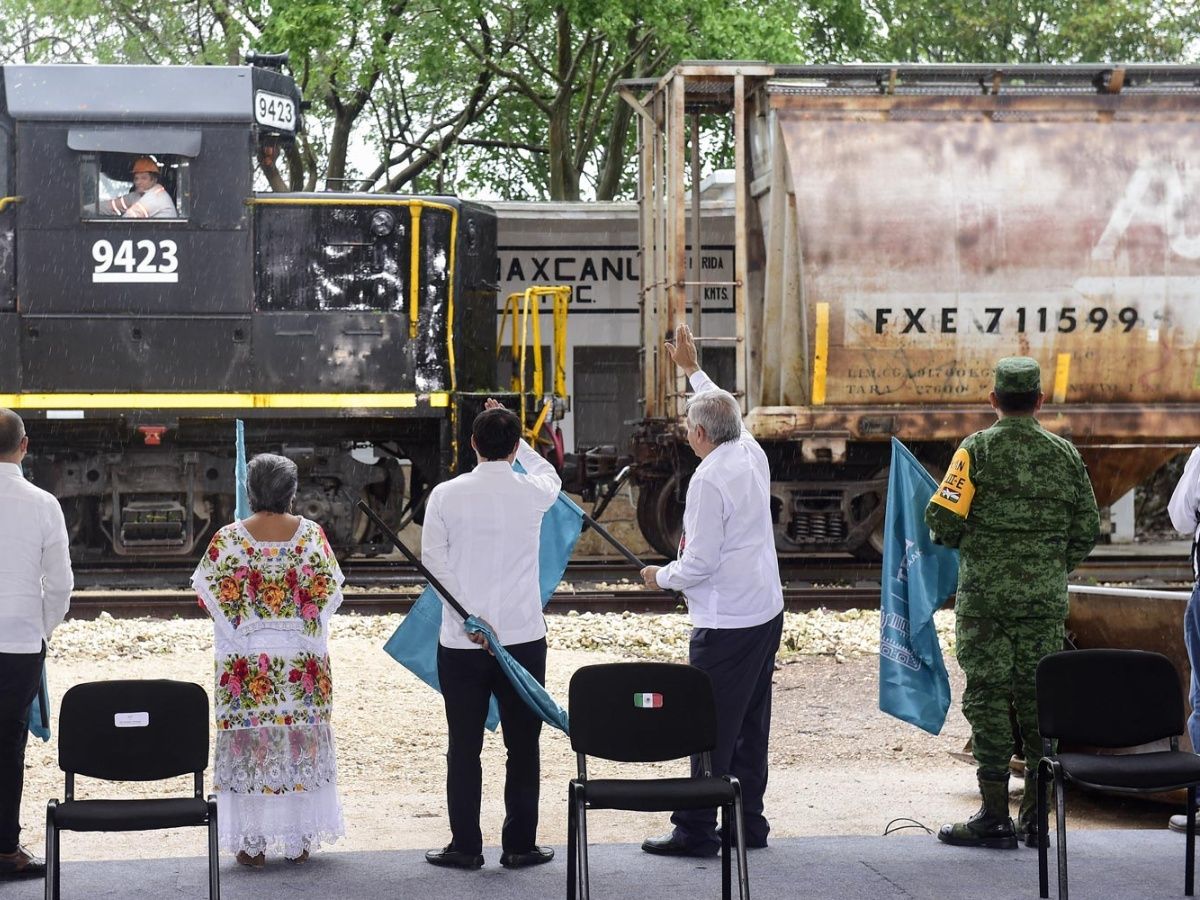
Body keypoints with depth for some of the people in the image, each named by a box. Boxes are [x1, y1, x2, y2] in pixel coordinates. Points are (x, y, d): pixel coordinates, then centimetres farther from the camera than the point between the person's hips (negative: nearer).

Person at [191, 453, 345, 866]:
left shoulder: (229, 538, -7)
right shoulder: (311, 534, -3)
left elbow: (207, 591, -2)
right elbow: (331, 590, 0)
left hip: (246, 658, -1)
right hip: (301, 657, 1)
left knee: (249, 742, 4)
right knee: (301, 741, 9)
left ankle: (252, 842, 4)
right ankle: (299, 840, 13)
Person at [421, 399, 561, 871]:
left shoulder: (446, 495, -4)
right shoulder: (533, 494, -2)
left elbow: (434, 561, -9)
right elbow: (549, 474, 22)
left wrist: (469, 620, -9)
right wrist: (511, 432, 27)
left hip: (461, 642, 0)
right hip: (522, 637, 0)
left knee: (464, 747, 7)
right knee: (523, 745, 8)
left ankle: (465, 846, 11)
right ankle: (519, 845, 11)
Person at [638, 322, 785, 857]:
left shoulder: (709, 480, -18)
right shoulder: (753, 456, 6)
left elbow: (699, 564, -18)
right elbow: (726, 410, 30)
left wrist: (660, 576, 0)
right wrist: (692, 369, 39)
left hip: (726, 623, -9)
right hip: (767, 612, 9)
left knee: (711, 728, -5)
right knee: (751, 723, 14)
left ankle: (696, 830, -1)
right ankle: (750, 822, 21)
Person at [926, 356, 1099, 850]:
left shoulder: (978, 449, -6)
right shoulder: (1065, 454, 6)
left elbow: (942, 518, -11)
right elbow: (1087, 531, 9)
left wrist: (962, 542, 11)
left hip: (985, 595, -4)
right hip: (1046, 598, 4)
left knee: (987, 698, 0)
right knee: (1039, 699, 8)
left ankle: (995, 817, 0)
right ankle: (1036, 817, 12)